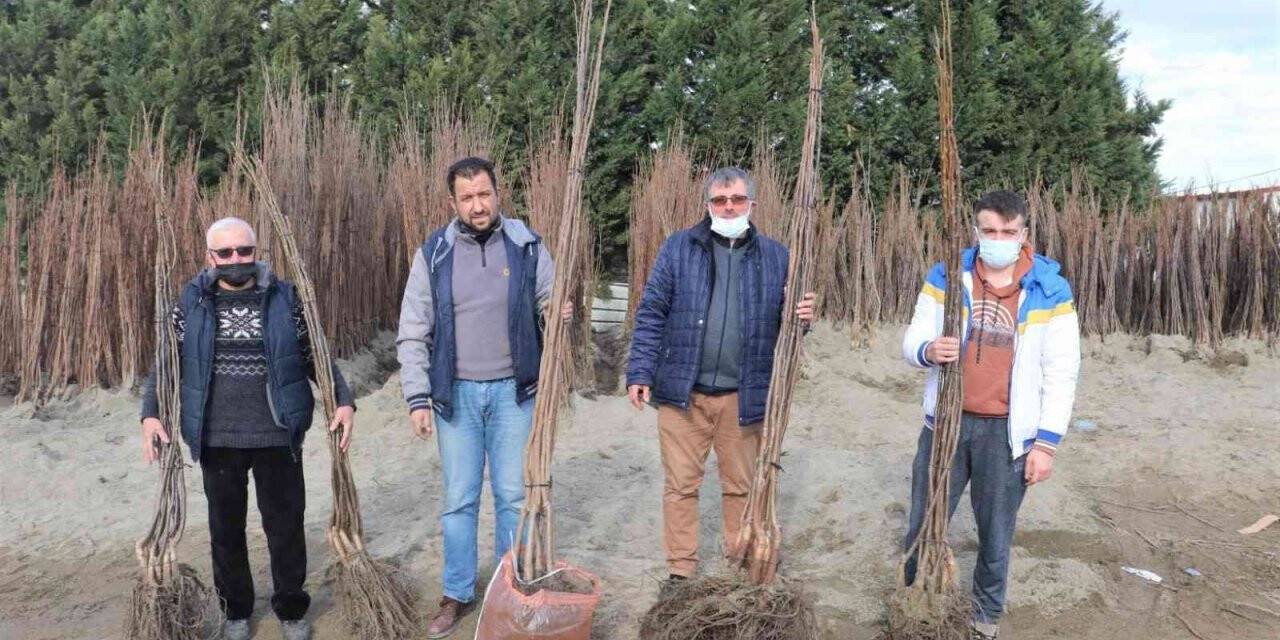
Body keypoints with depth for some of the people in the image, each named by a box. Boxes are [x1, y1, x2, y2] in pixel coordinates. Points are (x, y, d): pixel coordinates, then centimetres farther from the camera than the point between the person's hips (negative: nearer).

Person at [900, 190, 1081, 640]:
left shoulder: (1051, 290, -5)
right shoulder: (946, 276, 0)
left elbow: (1061, 373, -4)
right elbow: (911, 341, 2)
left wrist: (1047, 442, -8)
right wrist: (927, 351, -23)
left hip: (1007, 432, -1)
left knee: (995, 536, 12)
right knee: (923, 527, 11)